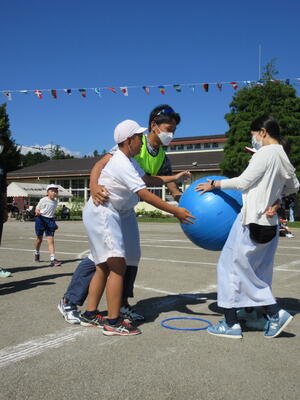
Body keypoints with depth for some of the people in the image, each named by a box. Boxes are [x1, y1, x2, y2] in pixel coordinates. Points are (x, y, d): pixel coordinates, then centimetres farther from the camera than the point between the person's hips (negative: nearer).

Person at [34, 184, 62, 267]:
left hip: (50, 220, 2)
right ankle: (36, 253, 41)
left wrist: (54, 223, 17)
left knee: (51, 240, -7)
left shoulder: (55, 202, 9)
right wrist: (37, 212, -23)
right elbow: (37, 208, 1)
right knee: (39, 238, 13)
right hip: (41, 219, -2)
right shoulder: (43, 200, -3)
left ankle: (53, 259, -15)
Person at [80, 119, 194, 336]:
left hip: (107, 215, 11)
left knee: (104, 267, 13)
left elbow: (147, 179, 23)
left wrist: (174, 178, 17)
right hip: (102, 214, -11)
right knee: (118, 266, -14)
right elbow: (145, 194, -24)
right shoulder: (121, 164, -19)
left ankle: (90, 314, 21)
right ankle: (113, 322, -12)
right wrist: (175, 211, -23)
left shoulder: (129, 161, 13)